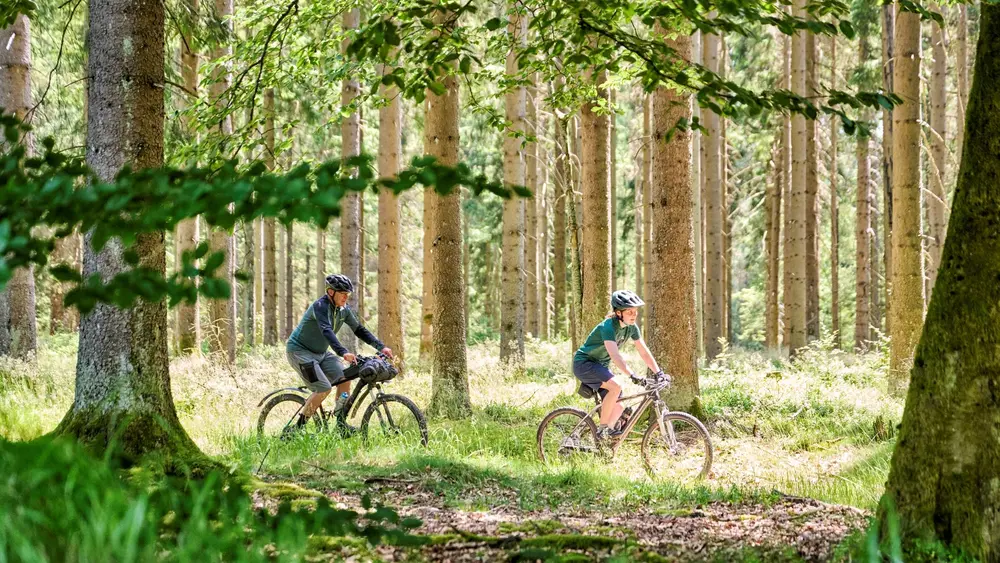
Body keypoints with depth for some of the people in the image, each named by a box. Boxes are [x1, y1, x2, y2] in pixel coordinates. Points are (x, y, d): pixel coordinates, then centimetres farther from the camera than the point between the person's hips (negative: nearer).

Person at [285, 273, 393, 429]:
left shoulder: (344, 310, 0)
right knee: (324, 388, -19)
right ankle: (298, 427, -9)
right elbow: (327, 331, -40)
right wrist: (343, 352, -54)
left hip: (320, 352, 8)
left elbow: (359, 329, 5)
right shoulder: (321, 306, -25)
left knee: (344, 379, -6)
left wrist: (381, 347, -6)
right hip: (299, 351, -8)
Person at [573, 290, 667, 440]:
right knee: (616, 386, -31)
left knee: (618, 407, -3)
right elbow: (615, 355, -39)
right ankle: (602, 429, -21)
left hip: (600, 366, 8)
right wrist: (633, 376, -48)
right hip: (584, 363, -8)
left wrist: (659, 373, -13)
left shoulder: (631, 327, -3)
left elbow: (644, 353, -1)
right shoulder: (608, 326, -28)